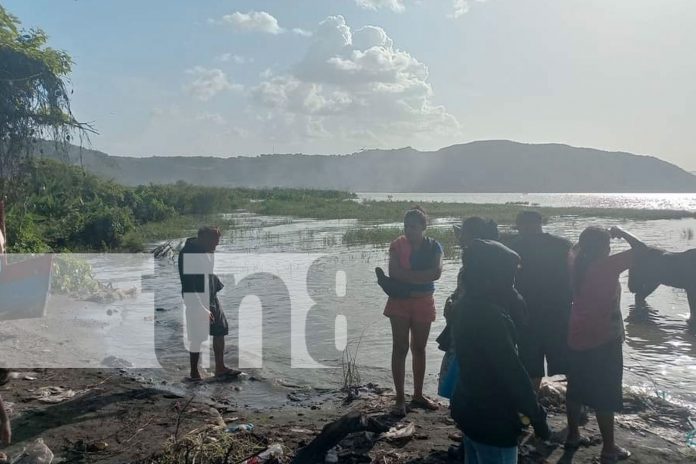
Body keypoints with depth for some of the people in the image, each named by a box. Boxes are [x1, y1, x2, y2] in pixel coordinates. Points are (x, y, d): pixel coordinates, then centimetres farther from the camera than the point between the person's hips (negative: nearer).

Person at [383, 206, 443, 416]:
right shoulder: (397, 245, -4)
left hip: (423, 302, 2)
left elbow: (436, 273, -17)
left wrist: (406, 276, -18)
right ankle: (400, 399, 3)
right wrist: (421, 276, -17)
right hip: (400, 302, -2)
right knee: (400, 348, -3)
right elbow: (394, 272, -17)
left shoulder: (434, 247, -1)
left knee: (419, 348, 12)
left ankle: (418, 395, 26)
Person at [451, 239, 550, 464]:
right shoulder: (490, 315, -27)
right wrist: (537, 416, -15)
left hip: (469, 409, 9)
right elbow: (512, 371, -23)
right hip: (492, 419, -9)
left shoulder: (466, 305, 2)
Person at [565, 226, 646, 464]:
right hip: (604, 340, -7)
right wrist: (620, 232, -3)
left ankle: (573, 435, 29)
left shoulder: (576, 265, 0)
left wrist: (589, 238, 15)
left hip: (577, 337, 7)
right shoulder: (608, 265, -17)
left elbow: (574, 248, 24)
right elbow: (640, 248, -16)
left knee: (576, 389, 17)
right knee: (605, 396, 2)